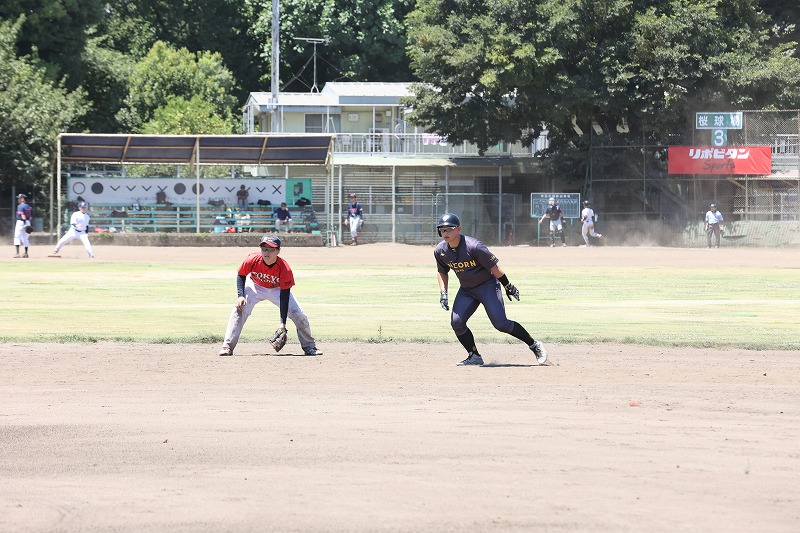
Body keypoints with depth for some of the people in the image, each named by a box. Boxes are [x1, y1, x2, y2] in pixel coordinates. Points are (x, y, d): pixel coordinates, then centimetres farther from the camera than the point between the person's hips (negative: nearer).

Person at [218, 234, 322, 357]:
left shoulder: (284, 269, -34)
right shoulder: (252, 260, -31)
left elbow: (284, 296, -31)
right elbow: (241, 276, -9)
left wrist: (283, 323, -32)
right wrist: (240, 295, -26)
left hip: (278, 289, -1)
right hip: (255, 286, 1)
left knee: (299, 315, -11)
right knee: (239, 309, -21)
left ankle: (309, 347, 10)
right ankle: (227, 346, -16)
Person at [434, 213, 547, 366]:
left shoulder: (473, 247, -27)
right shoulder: (440, 251, -9)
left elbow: (493, 267, -17)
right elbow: (442, 271, 12)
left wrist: (508, 286, -9)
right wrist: (443, 293, 1)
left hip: (488, 286, -6)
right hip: (466, 290, 6)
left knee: (500, 323, -14)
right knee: (456, 322, -11)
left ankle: (534, 345, 2)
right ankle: (474, 356, 5)